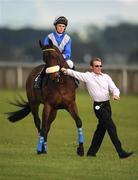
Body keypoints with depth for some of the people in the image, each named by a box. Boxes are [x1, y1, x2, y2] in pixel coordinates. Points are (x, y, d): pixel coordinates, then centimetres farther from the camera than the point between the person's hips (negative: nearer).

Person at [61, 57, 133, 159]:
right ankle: (121, 152, -11)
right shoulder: (88, 76, -1)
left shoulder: (106, 77, 9)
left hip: (107, 104, 6)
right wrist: (66, 71, -14)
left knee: (101, 128, 12)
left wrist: (115, 94, -16)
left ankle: (92, 152, 24)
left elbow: (114, 88, 3)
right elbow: (76, 74, -1)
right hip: (98, 106, -6)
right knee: (111, 127, -11)